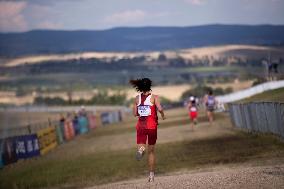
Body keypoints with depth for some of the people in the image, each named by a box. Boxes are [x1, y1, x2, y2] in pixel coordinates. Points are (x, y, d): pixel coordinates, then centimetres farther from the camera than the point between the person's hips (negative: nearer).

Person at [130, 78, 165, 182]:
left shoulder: (137, 98, 5)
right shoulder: (154, 97, -4)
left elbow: (135, 113, 5)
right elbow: (160, 109, -18)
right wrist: (163, 116, 1)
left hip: (141, 126, 1)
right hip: (152, 126, -1)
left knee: (141, 146, -2)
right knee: (151, 151, 12)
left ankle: (141, 149, -41)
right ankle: (151, 175, 12)